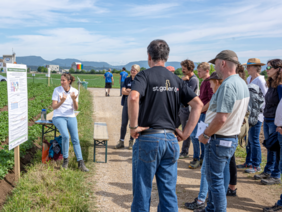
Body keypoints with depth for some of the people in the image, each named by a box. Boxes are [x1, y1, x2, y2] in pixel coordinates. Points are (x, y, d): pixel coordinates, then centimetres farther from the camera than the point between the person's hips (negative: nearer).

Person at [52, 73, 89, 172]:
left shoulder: (75, 91, 2)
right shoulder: (57, 90, -5)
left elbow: (76, 108, -1)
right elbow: (54, 107, -8)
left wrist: (74, 99, -20)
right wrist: (61, 101, -26)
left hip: (71, 117, 3)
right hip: (58, 117, -3)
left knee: (75, 139, -13)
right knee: (65, 136, -26)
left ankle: (80, 162, -11)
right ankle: (65, 159, -8)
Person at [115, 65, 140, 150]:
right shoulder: (127, 80, 11)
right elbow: (123, 91, 1)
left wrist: (128, 90, -7)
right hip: (126, 103, 3)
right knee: (124, 123, 4)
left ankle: (131, 142, 16)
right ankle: (121, 141, 12)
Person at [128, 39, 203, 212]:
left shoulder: (144, 75, -4)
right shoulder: (176, 80, 11)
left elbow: (133, 97, -24)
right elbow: (198, 104, 4)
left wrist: (134, 126, -14)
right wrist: (186, 133, 3)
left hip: (148, 138, -4)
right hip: (171, 139, 5)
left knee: (142, 191, 7)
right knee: (169, 192, 13)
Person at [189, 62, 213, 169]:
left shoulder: (209, 82, -15)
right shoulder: (204, 81, 15)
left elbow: (211, 100, -20)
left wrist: (201, 110, -16)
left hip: (204, 113, -9)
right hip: (201, 112, 9)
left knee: (194, 135, -8)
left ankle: (196, 159, 3)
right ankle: (202, 158, 21)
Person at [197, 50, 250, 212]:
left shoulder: (228, 85, -23)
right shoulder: (242, 83, 9)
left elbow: (221, 118, -28)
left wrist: (205, 135, -14)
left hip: (219, 140, -10)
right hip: (233, 137, 10)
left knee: (216, 180, 3)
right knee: (215, 177, 22)